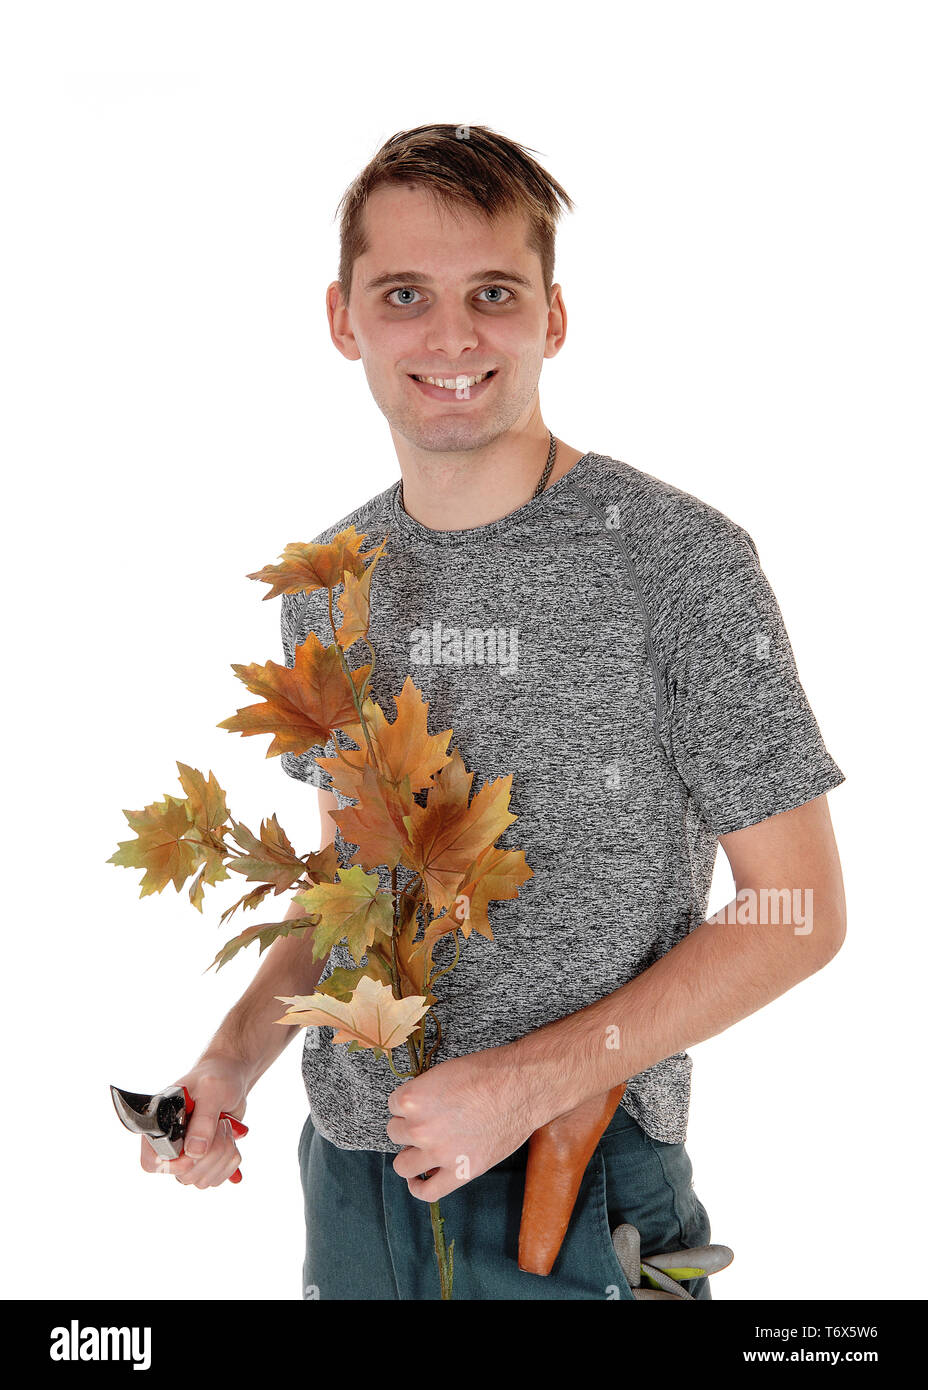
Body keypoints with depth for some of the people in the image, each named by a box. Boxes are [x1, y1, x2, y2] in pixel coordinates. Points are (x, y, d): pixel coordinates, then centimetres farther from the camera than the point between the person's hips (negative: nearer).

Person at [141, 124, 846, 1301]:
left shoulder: (682, 561, -15)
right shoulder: (326, 586, 3)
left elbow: (798, 911, -12)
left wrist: (533, 1080, -19)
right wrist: (238, 1050, -3)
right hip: (354, 1178, 5)